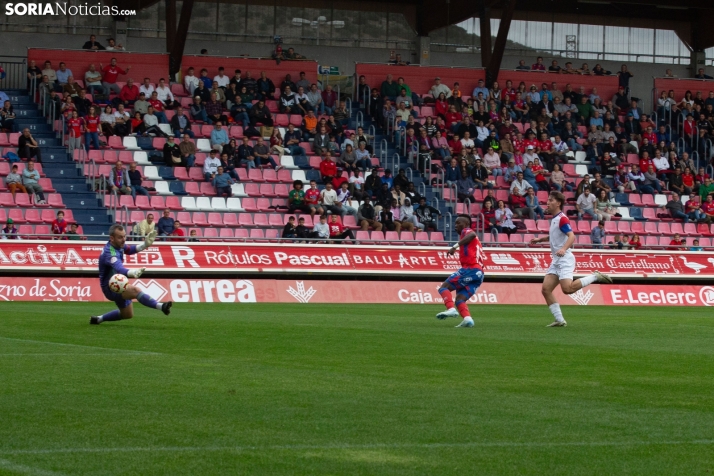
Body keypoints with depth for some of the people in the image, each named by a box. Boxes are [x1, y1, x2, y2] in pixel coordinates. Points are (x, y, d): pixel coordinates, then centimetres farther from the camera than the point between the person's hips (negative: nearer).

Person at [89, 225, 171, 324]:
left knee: (127, 315, 22)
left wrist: (145, 244, -10)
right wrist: (133, 273, -70)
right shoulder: (110, 253, -32)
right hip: (111, 288, -10)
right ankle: (161, 306, -49)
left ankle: (99, 319, 38)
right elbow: (119, 268, -50)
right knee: (135, 290, -35)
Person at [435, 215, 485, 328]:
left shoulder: (466, 231, 5)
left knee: (444, 287, -6)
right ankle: (467, 318, -17)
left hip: (470, 269, -9)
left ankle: (451, 309, -26)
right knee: (459, 299, 5)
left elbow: (472, 235, -22)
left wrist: (455, 246, -27)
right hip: (479, 273, 9)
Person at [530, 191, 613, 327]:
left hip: (564, 259, -9)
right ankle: (560, 320, -2)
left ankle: (595, 276, -6)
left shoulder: (562, 219, -11)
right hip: (556, 261, 9)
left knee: (567, 289, -25)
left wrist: (564, 249, -40)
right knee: (545, 289, -3)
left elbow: (571, 236, -24)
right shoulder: (554, 219, 17)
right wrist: (540, 239, 26)